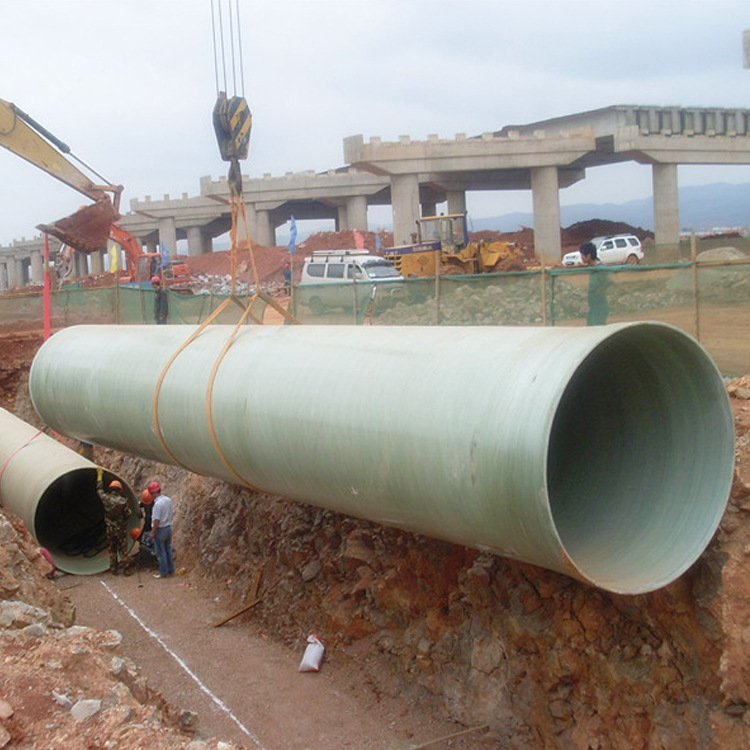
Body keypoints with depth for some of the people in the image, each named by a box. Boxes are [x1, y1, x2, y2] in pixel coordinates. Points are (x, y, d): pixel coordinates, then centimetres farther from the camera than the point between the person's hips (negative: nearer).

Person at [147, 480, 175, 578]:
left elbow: (157, 520, -22)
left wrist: (152, 532, -15)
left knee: (161, 552, 3)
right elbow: (172, 513, 12)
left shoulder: (158, 503, -23)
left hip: (160, 529, -8)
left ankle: (163, 572, 9)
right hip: (169, 528, 8)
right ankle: (171, 570, 22)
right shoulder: (168, 500, 1)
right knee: (169, 550, 15)